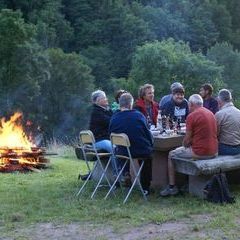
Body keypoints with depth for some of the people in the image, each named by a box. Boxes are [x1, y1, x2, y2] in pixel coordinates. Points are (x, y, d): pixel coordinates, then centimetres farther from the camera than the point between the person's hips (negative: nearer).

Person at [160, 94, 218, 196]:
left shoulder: (192, 116, -12)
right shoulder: (211, 113, 12)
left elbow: (186, 140, -11)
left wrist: (185, 146, 11)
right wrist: (190, 144, 22)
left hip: (200, 153, -8)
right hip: (213, 152, 8)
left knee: (171, 155, 12)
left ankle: (172, 187, 14)